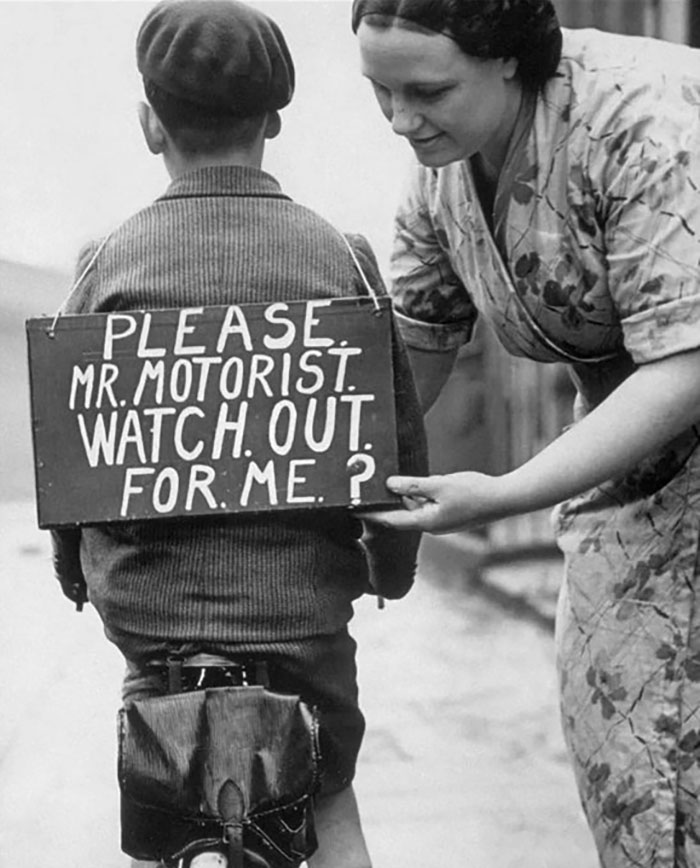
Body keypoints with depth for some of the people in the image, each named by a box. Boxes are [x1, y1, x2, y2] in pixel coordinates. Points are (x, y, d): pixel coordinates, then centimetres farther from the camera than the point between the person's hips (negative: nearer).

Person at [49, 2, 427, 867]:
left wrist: (73, 567, 19)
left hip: (146, 593, 1)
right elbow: (396, 432, 0)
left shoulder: (107, 266, -4)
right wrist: (392, 563, 17)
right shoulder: (339, 260, -5)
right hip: (298, 592, 0)